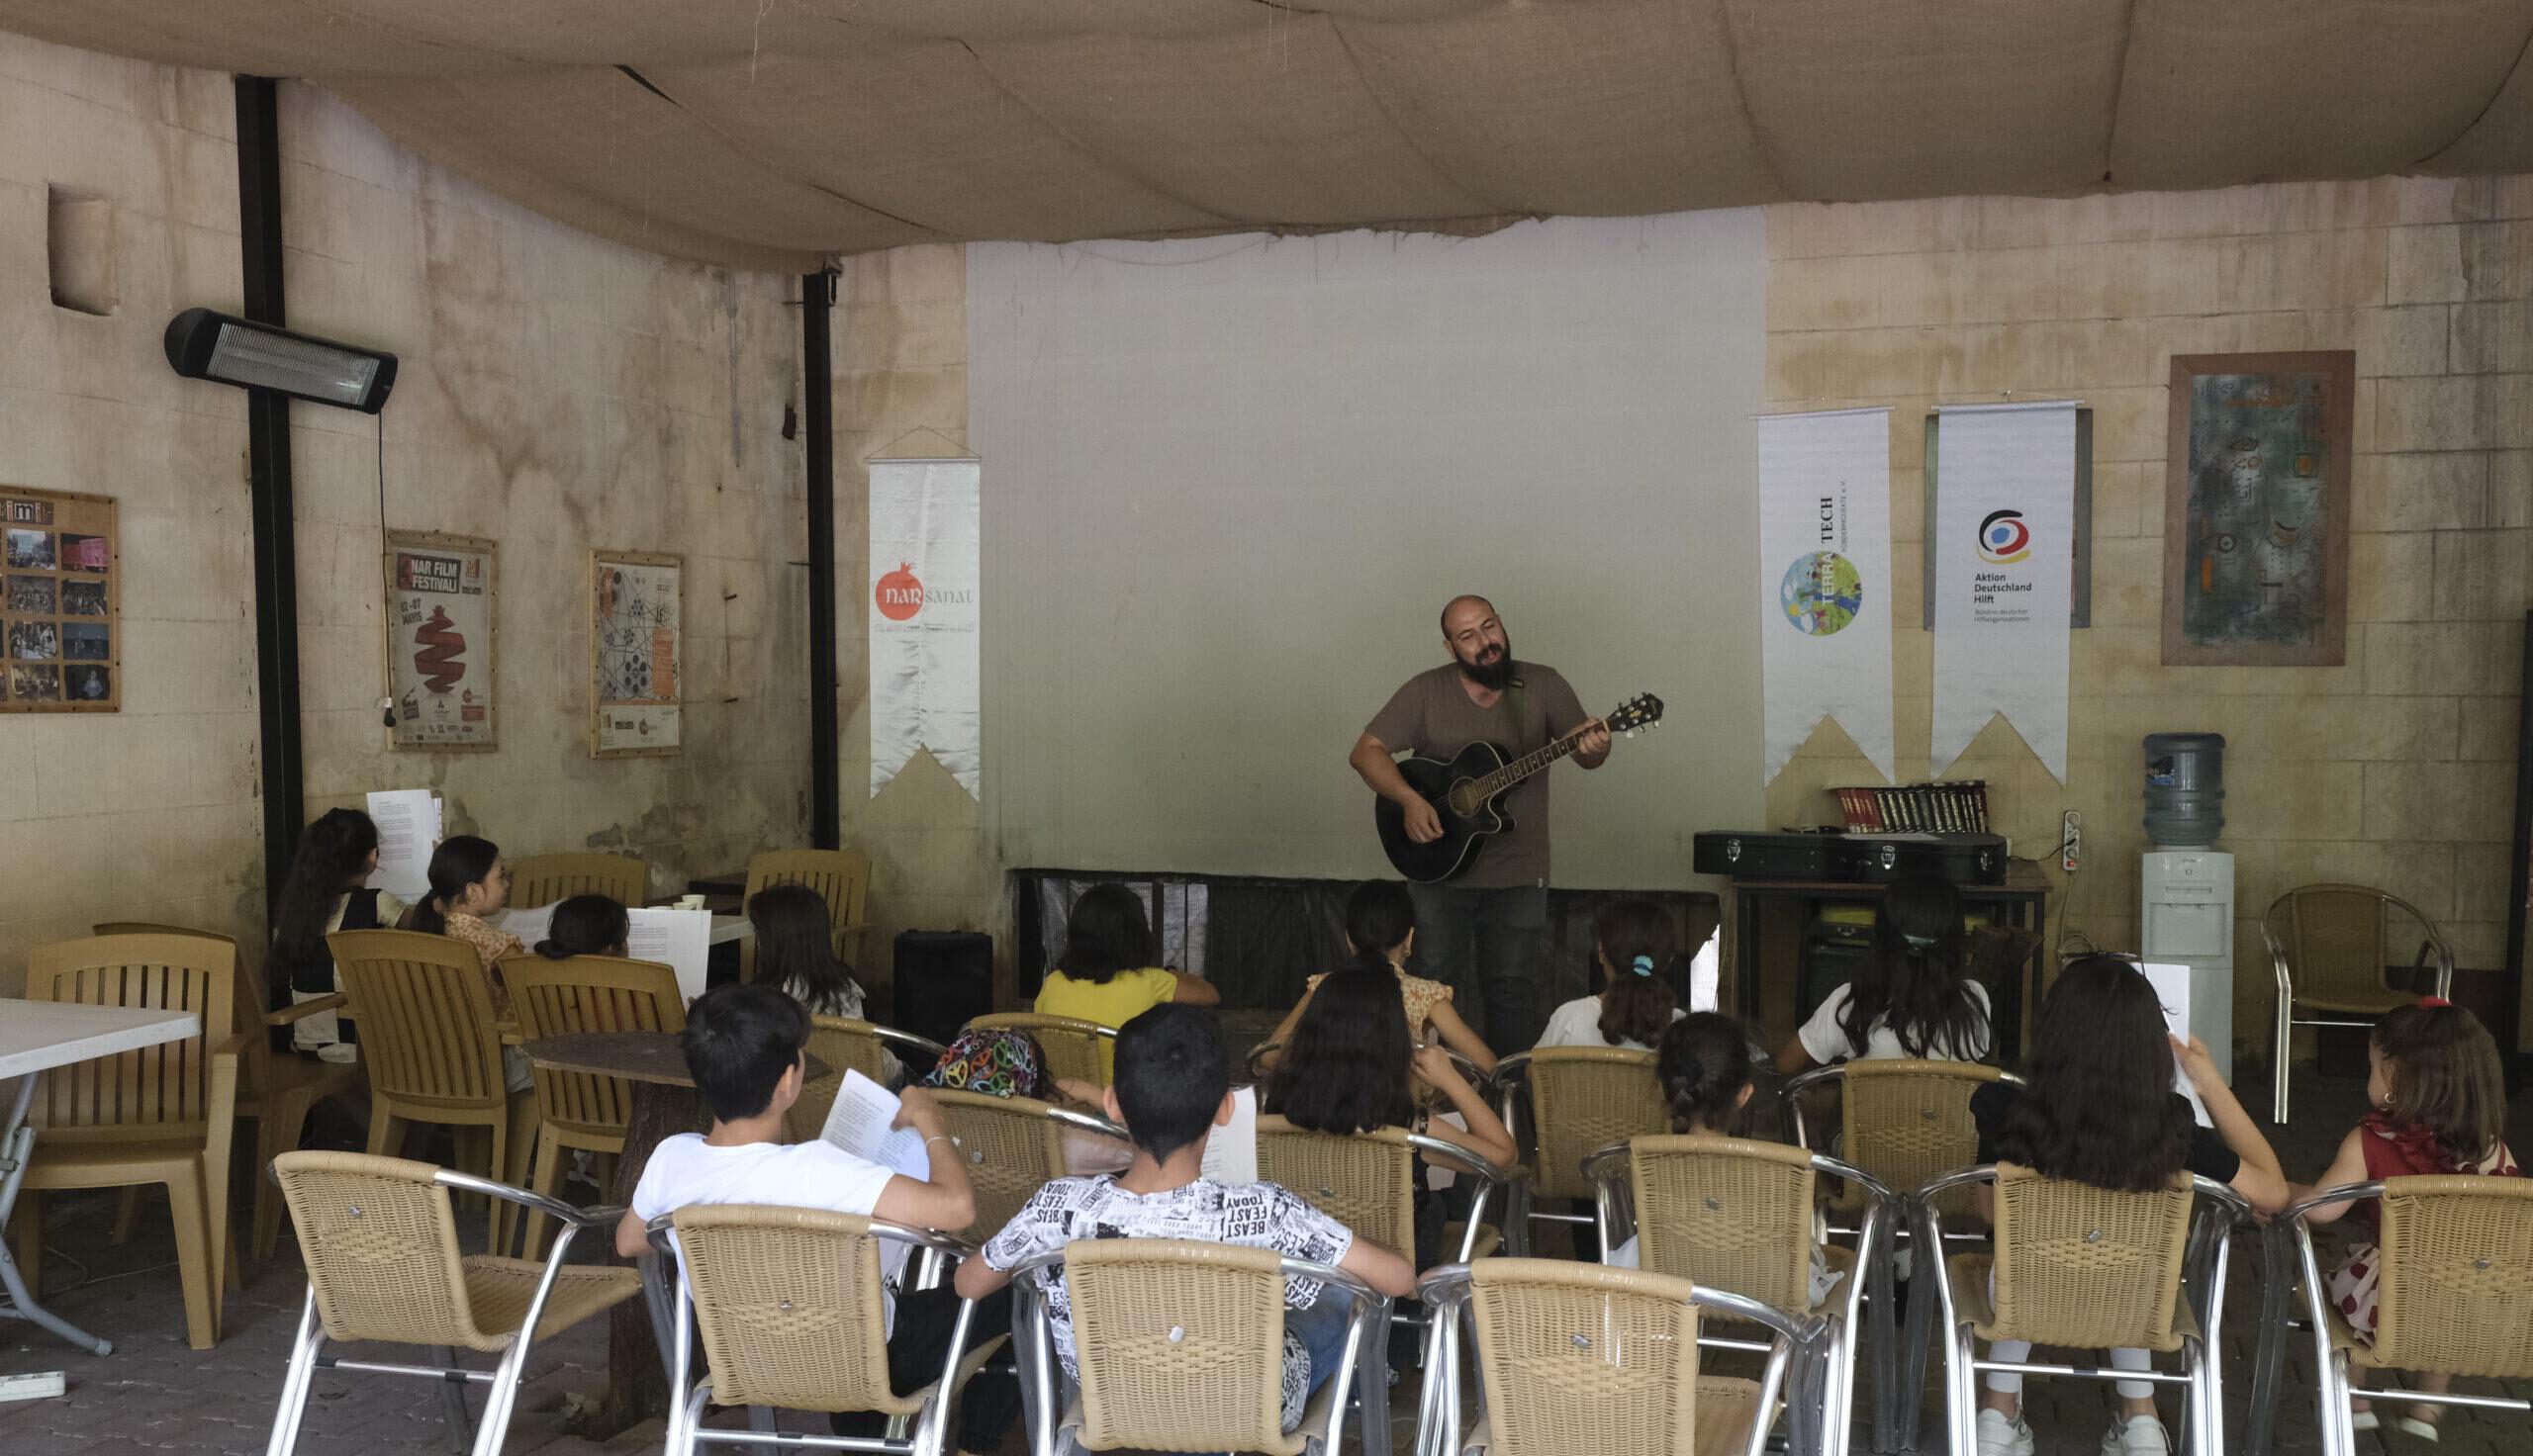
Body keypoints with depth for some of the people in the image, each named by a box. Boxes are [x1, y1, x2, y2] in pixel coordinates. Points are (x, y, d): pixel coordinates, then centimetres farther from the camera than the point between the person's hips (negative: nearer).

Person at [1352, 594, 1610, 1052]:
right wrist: (1410, 800, -22)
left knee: (1513, 991, 5)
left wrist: (1595, 749, -22)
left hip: (1518, 875, 0)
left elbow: (1585, 752, 3)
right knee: (1432, 984, 5)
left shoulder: (1543, 685, -2)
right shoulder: (1426, 692, -5)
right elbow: (1366, 752, -7)